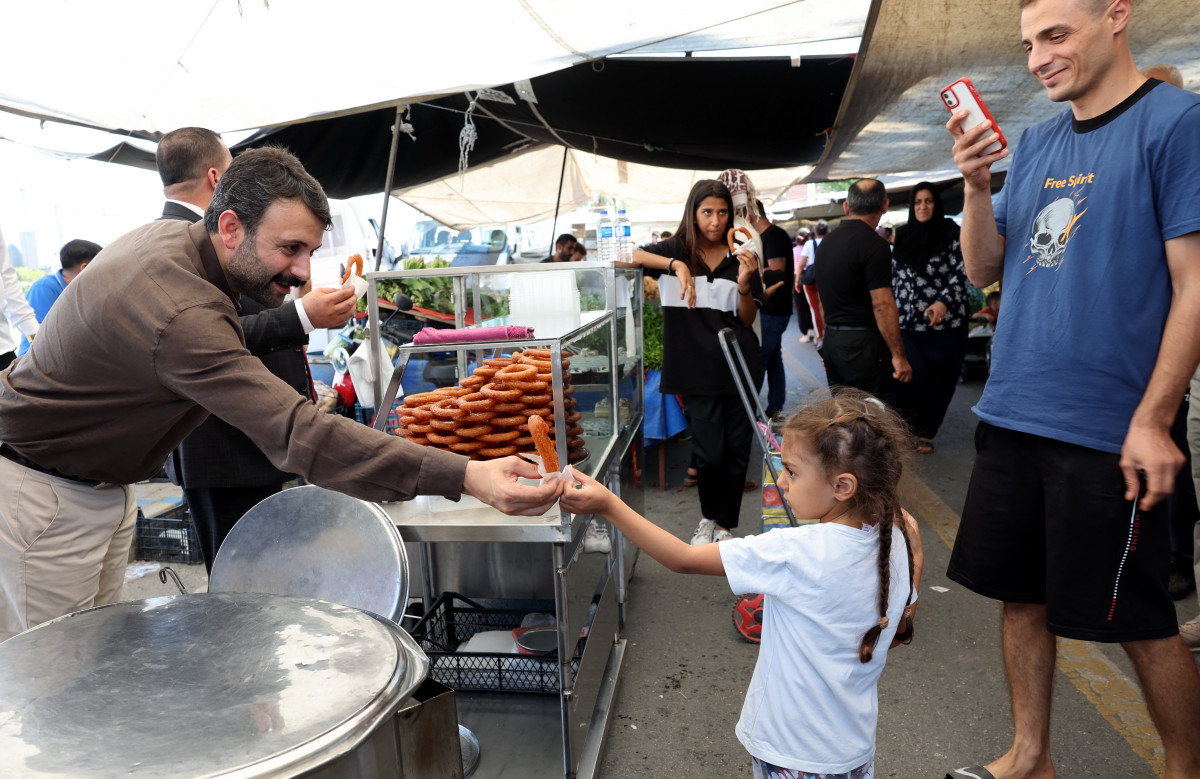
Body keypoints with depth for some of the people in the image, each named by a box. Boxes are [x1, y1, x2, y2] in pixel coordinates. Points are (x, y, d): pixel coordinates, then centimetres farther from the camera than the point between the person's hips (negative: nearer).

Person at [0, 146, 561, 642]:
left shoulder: (169, 235, -6)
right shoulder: (181, 313, -38)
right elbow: (298, 437, -46)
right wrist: (465, 477, -52)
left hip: (105, 482, 9)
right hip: (45, 495, -9)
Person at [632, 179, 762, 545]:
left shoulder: (739, 257, 8)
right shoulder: (675, 250, 3)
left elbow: (748, 319, 6)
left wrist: (744, 283, -12)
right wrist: (675, 264, -23)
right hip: (698, 369, -2)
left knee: (737, 450, 7)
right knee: (710, 452, -3)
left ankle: (724, 526, 25)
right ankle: (708, 518, 25)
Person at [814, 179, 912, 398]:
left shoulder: (825, 243, 11)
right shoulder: (874, 245, -14)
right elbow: (882, 305, -18)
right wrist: (898, 355, -13)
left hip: (831, 340, 8)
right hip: (862, 343, -8)